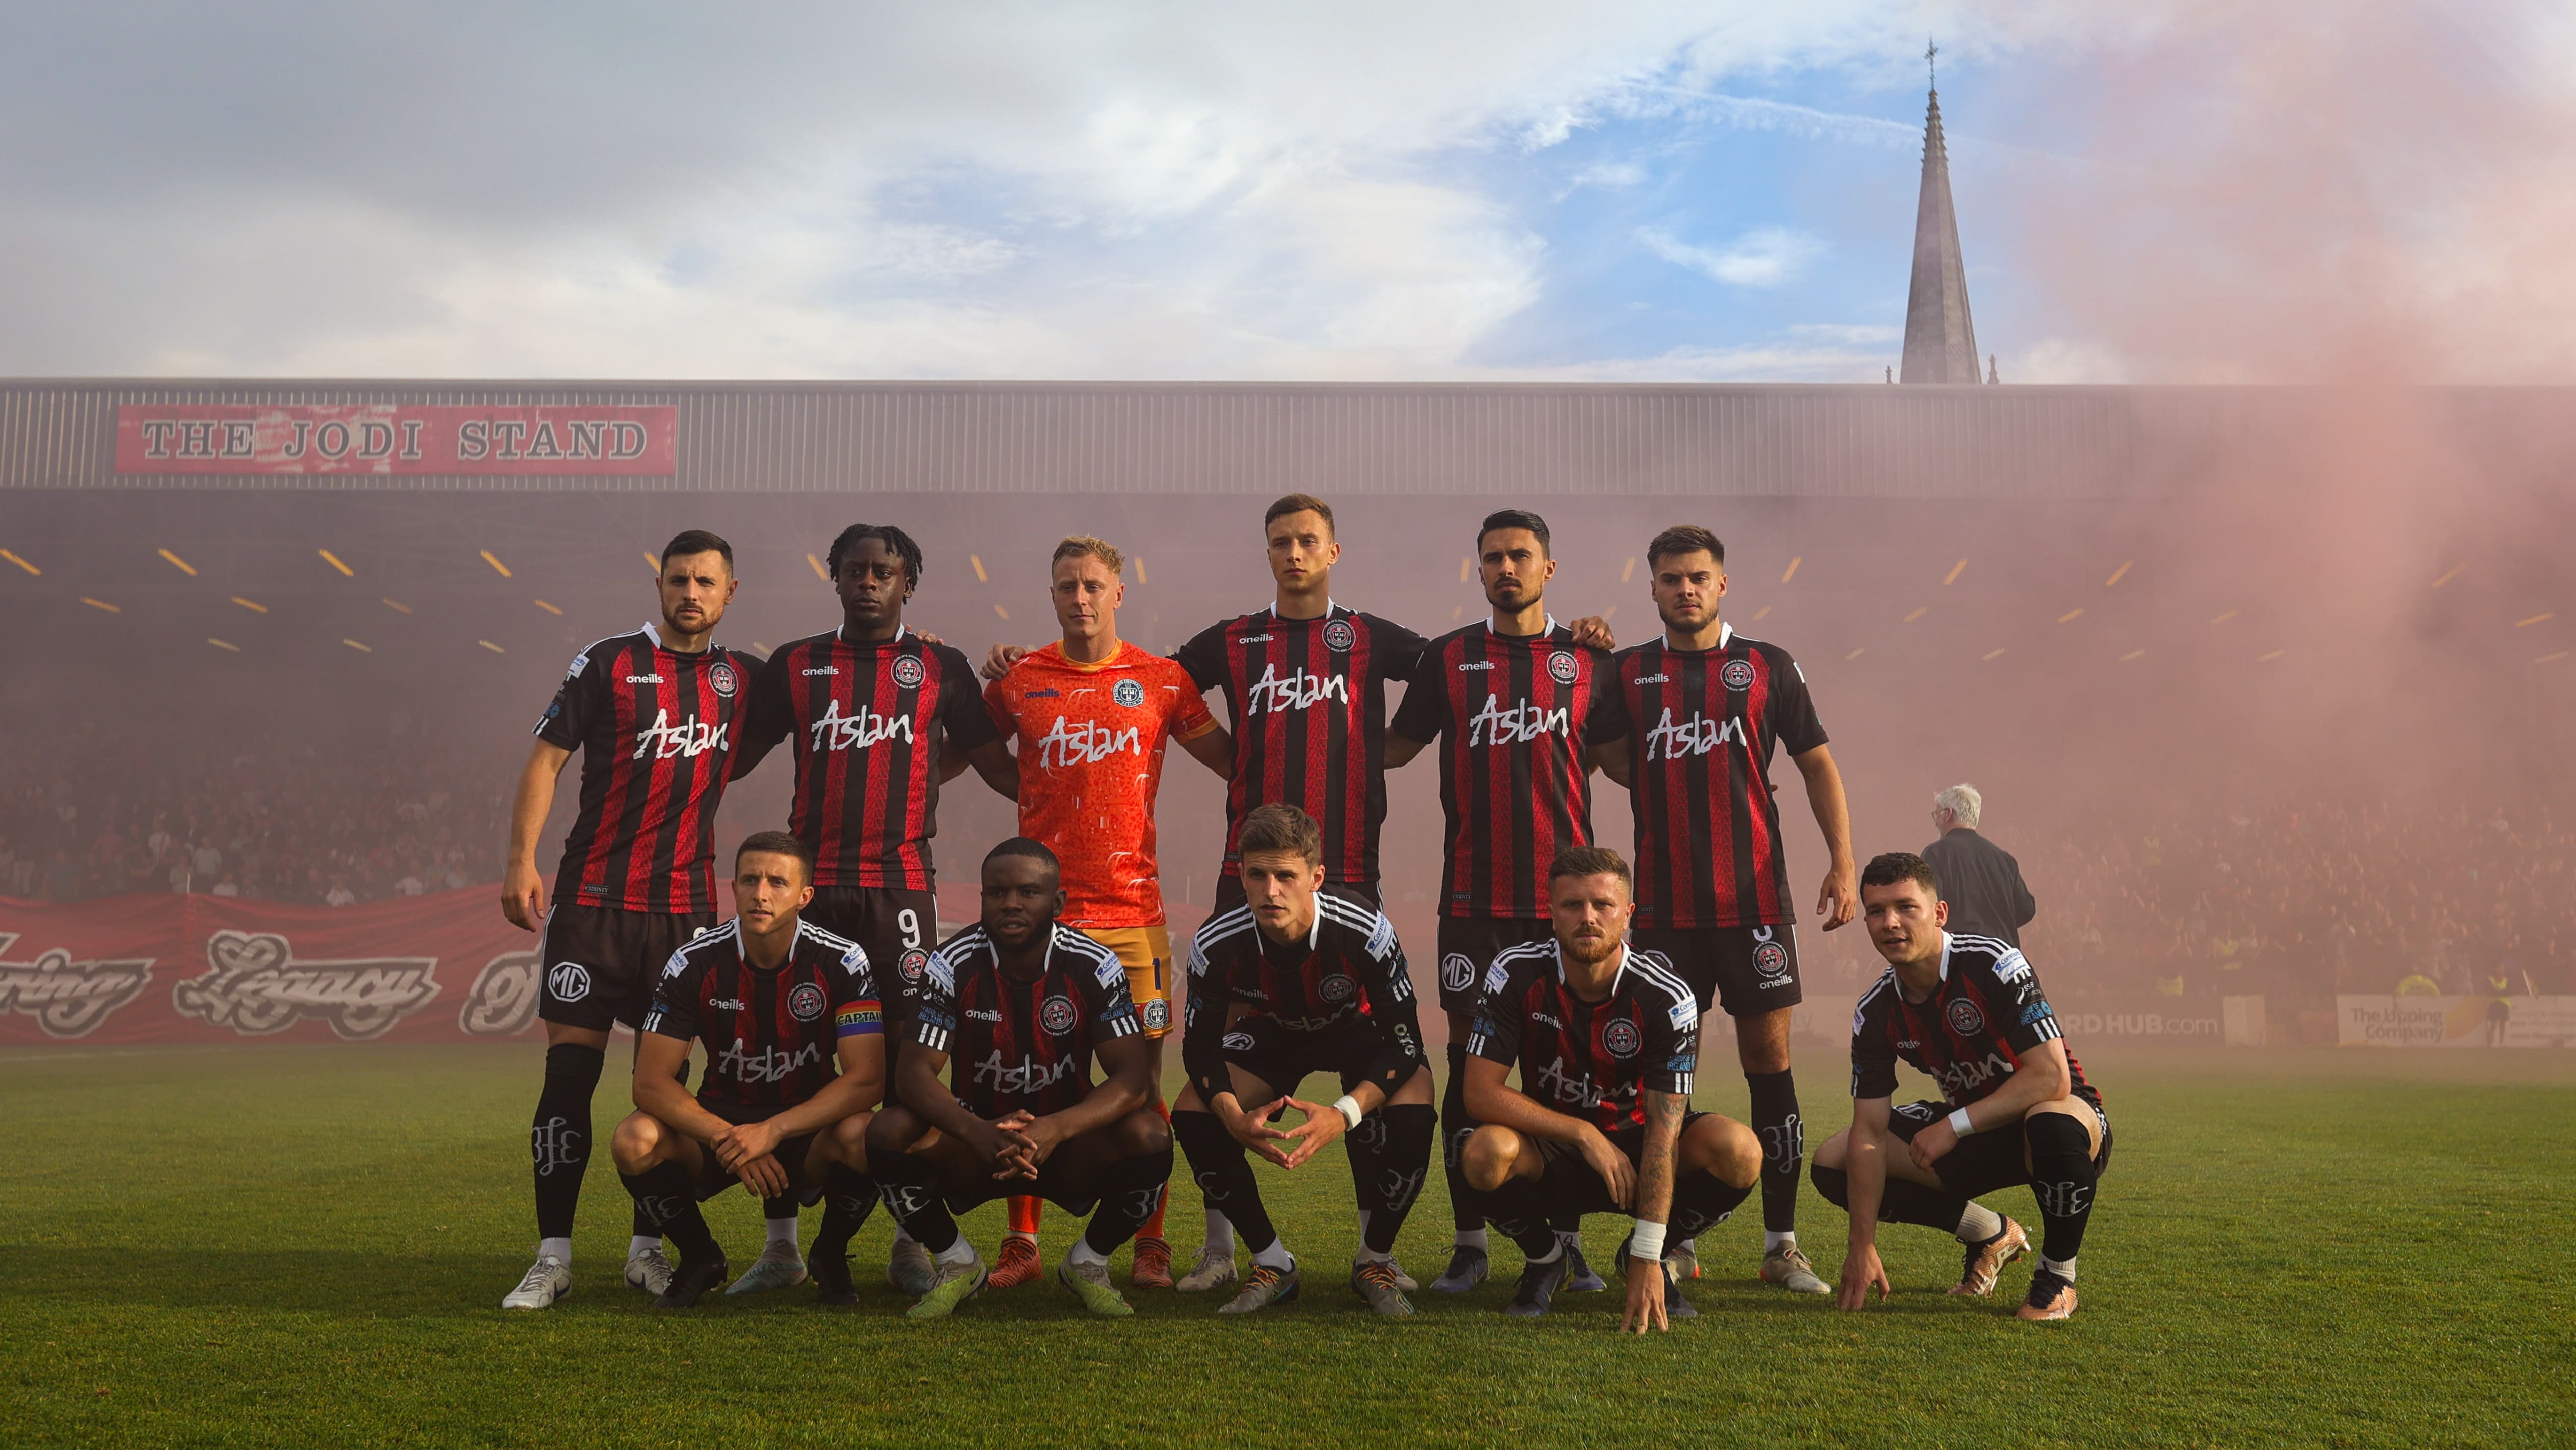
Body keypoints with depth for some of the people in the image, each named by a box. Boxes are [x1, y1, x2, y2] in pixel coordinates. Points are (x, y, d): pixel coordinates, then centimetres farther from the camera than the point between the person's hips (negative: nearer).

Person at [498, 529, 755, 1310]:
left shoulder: (740, 678, 9)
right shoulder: (609, 663, 0)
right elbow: (546, 757, -1)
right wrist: (520, 859, -12)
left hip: (687, 904, 3)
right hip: (595, 896, -3)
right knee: (570, 1069, -5)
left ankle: (648, 1247, 16)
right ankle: (553, 1256, 1)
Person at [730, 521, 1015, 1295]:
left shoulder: (939, 667, 9)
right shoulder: (795, 664, 12)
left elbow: (992, 760, 15)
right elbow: (737, 758, 17)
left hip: (902, 883, -1)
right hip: (813, 882, 1)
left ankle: (911, 1240, 6)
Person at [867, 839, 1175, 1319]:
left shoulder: (1096, 967, -13)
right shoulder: (954, 964, -12)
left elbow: (1134, 1078, -21)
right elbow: (913, 1072, -19)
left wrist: (1056, 1128, -40)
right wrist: (978, 1132, -39)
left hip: (1070, 1148, 0)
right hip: (974, 1150, 1)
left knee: (1149, 1137, -30)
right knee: (889, 1133, -27)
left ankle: (1088, 1264, 0)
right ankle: (956, 1264, 0)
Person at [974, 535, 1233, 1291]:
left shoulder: (1162, 681, 5)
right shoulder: (1019, 680, 6)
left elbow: (1232, 759, 12)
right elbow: (976, 750, 23)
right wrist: (1030, 793, 11)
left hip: (1131, 910, -1)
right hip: (1041, 909, 1)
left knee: (1141, 1075, 1)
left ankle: (1150, 1244, 12)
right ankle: (1022, 1243, 14)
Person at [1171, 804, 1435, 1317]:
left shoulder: (1365, 931, -35)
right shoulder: (1217, 944, -29)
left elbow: (1403, 1042, -29)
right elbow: (1200, 1045, -16)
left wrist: (1344, 1115, -44)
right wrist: (1235, 1118, -36)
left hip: (1359, 1030, -2)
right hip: (1272, 1034, 2)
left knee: (1410, 1115, -32)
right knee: (1193, 1115, -22)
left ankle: (1375, 1262, -5)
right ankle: (1272, 1264, -1)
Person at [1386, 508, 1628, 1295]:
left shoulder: (1588, 659, 8)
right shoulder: (1449, 657, 8)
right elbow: (1397, 746, 15)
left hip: (1564, 892, 0)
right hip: (1474, 895, 0)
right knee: (1471, 1057, 0)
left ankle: (1565, 1238, 15)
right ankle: (1468, 1242, 8)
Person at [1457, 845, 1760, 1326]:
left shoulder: (1668, 998, -18)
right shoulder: (1515, 975, -15)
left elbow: (1663, 1130, -22)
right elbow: (1480, 1092, -17)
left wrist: (1647, 1259, -28)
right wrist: (1584, 1134, -24)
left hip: (1633, 1145, 1)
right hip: (1551, 1152, 0)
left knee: (1738, 1151, -28)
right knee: (1487, 1151, -34)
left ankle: (1647, 1256, 3)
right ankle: (1544, 1256, 1)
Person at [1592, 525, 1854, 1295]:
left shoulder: (1769, 667, 7)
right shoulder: (1627, 671, 10)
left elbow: (1818, 764, 9)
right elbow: (1615, 761, 15)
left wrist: (1842, 862, -1)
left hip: (1755, 898, -1)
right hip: (1665, 905, 1)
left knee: (1769, 1059, 0)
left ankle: (1783, 1244, 7)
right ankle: (1675, 1241, 12)